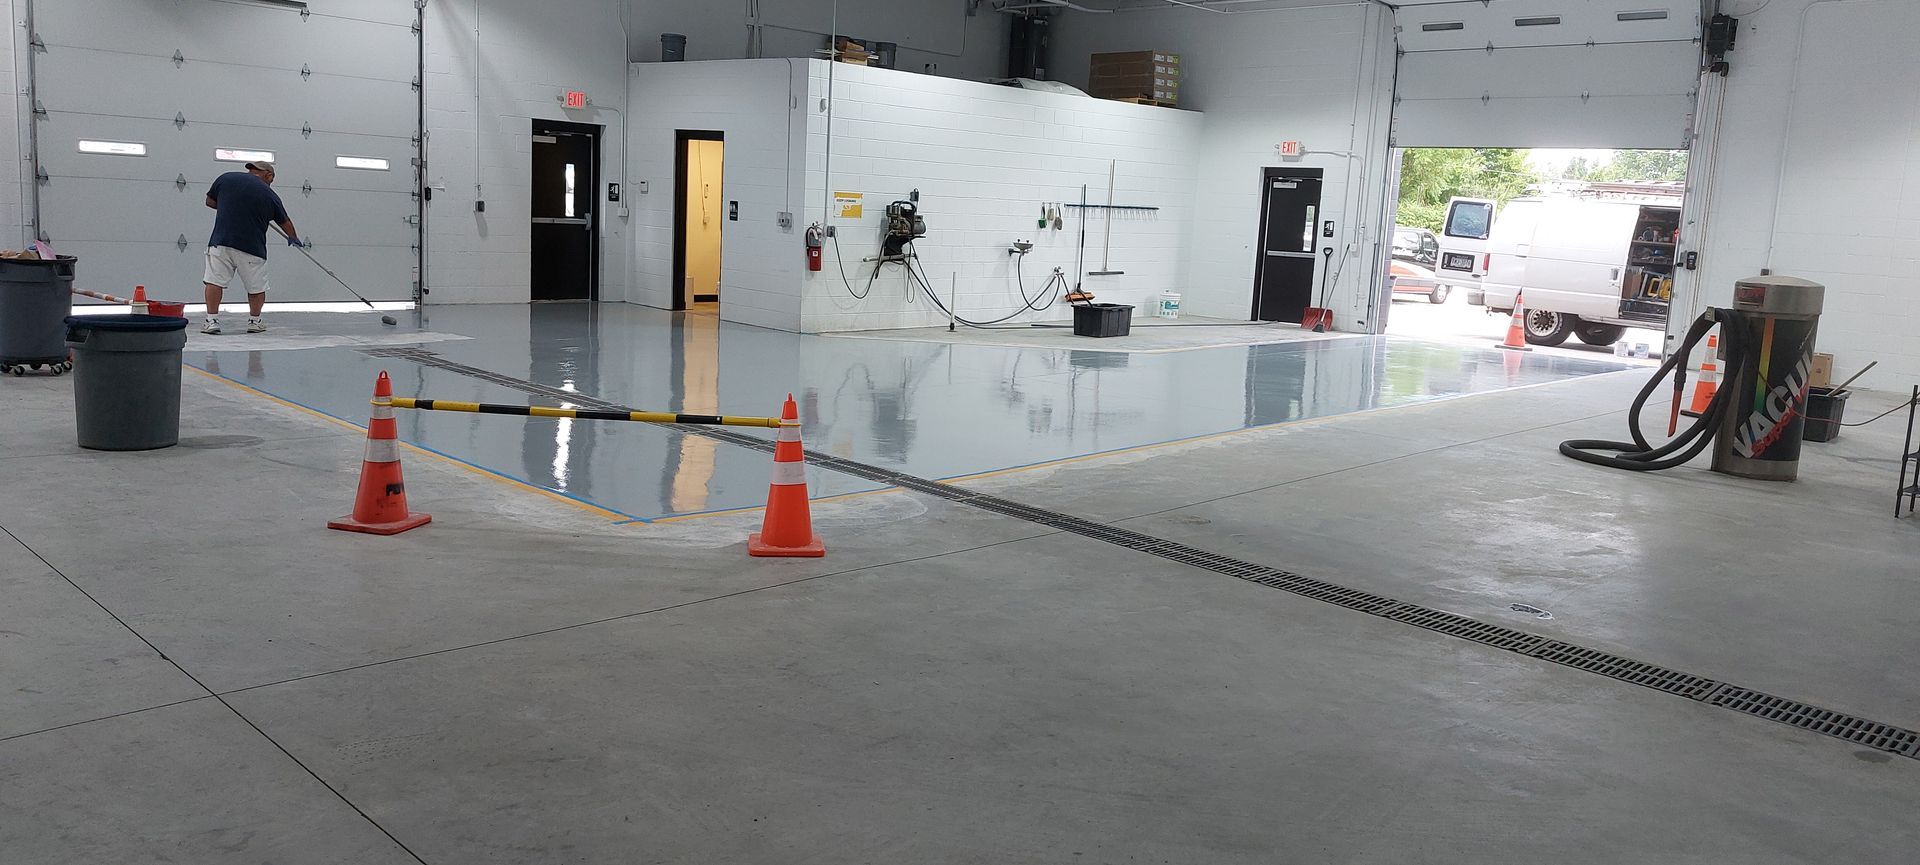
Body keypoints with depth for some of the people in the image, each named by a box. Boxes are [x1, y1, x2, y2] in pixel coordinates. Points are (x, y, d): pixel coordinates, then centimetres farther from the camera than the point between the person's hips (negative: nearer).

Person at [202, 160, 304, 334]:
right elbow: (284, 222, 19)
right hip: (252, 247, -1)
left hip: (221, 241, 1)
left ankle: (212, 320, -4)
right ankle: (254, 320, 22)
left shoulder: (225, 178, 5)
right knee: (257, 287, 14)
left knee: (214, 281, 3)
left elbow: (210, 201, 19)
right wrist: (294, 238, 38)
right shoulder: (270, 195, 4)